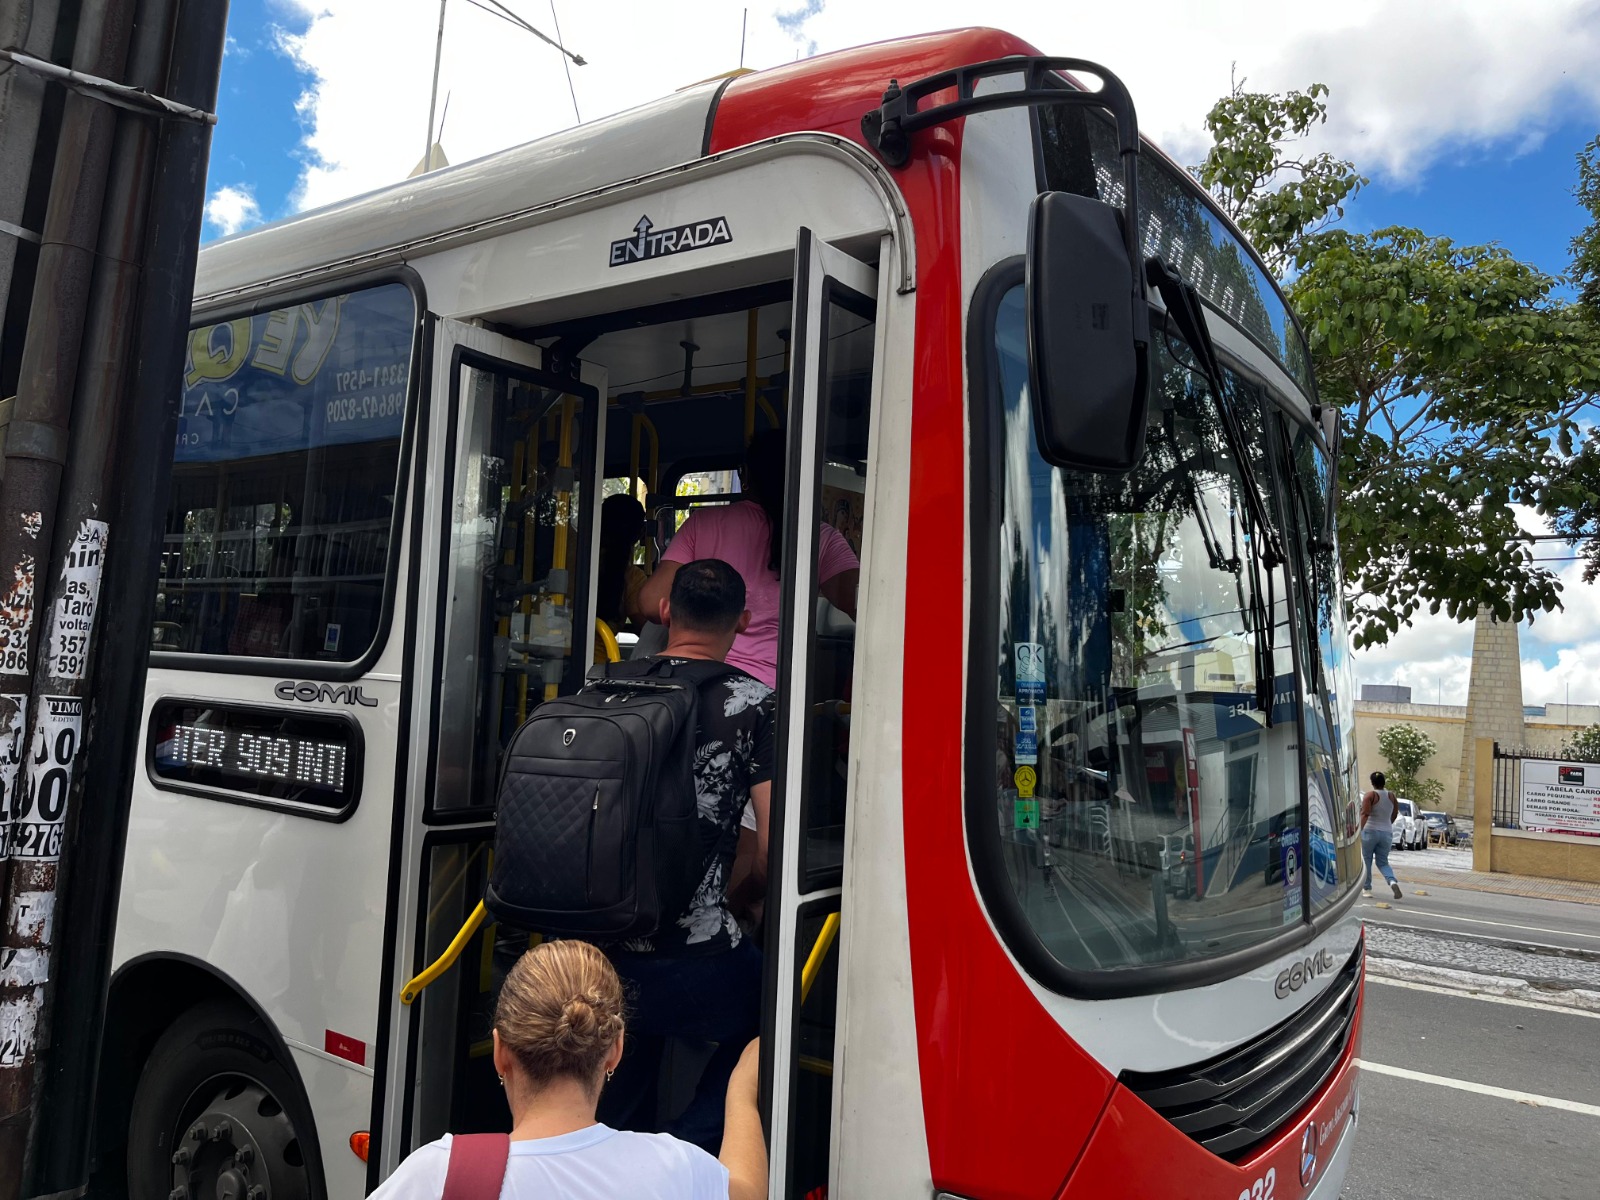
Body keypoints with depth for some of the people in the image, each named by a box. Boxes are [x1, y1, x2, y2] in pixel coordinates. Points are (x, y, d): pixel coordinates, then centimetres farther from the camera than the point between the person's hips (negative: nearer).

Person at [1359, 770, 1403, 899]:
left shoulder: (1370, 795, -10)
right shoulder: (1392, 796, 5)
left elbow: (1365, 815, -21)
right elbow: (1394, 815, 16)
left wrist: (1359, 830, -24)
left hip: (1370, 831, -4)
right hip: (1387, 833, 4)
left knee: (1366, 860, 10)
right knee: (1383, 862, 11)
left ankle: (1366, 888, 15)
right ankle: (1392, 882, -16)